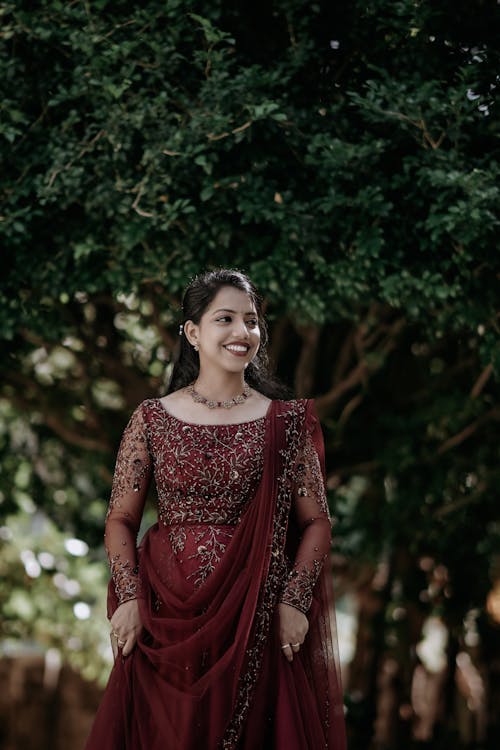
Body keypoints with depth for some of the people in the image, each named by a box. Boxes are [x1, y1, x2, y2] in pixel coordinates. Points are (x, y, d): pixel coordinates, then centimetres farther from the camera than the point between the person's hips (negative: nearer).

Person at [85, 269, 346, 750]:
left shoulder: (285, 422, 2)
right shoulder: (152, 419, 3)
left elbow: (316, 521, 3)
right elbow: (121, 519, 4)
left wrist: (295, 601, -9)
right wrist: (129, 598, -9)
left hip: (258, 618, 0)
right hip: (165, 618, 0)